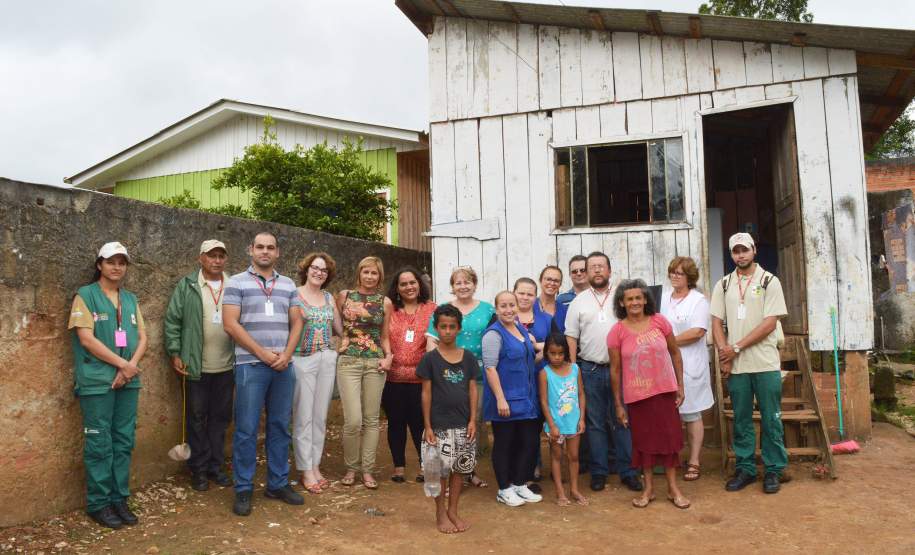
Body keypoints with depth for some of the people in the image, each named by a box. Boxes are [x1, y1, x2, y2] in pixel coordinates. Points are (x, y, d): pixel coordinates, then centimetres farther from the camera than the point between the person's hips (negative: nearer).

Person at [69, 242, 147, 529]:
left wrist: (131, 367, -7)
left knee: (124, 442, 8)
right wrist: (122, 363, -12)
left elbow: (142, 337, 11)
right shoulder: (85, 296, -2)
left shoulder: (130, 299, 14)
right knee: (99, 444, 0)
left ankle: (119, 499, 18)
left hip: (128, 381, 5)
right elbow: (86, 339, -11)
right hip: (97, 382, -5)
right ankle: (98, 503, 11)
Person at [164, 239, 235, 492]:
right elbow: (172, 321, -2)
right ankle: (199, 470, 18)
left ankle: (216, 466, 23)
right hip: (195, 366, -2)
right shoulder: (187, 286, -1)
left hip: (226, 367, 3)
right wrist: (174, 354, -7)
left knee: (220, 418, 11)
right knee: (197, 419, 7)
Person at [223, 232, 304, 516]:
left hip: (284, 366, 4)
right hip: (251, 365, -4)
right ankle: (243, 489, 11)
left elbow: (296, 322, 11)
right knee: (246, 429, 0)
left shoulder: (288, 285, 13)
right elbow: (230, 324, -7)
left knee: (280, 427, 9)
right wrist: (263, 354, -10)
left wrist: (286, 354, -5)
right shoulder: (237, 282, 1)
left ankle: (278, 484, 20)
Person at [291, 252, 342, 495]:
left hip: (327, 359, 5)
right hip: (302, 359, -4)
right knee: (303, 417, -1)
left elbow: (340, 329, 17)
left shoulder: (329, 298, 12)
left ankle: (315, 465, 21)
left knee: (320, 416, 9)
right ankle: (306, 470, 9)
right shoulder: (293, 295, -3)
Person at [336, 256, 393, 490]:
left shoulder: (385, 302, 7)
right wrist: (333, 350, -1)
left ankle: (367, 469, 19)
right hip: (348, 362, -2)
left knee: (371, 419, 6)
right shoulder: (344, 296, 5)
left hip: (375, 363, 2)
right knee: (353, 420, -9)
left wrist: (388, 356, -3)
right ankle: (351, 467, 14)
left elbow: (384, 337, 13)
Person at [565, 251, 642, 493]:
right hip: (590, 370, 1)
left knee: (622, 421, 4)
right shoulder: (578, 302, 6)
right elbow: (571, 338, 5)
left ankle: (627, 471, 15)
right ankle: (598, 472, 19)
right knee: (595, 423, 8)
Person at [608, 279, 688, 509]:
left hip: (664, 390, 1)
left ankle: (673, 488, 21)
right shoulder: (617, 331, -7)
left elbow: (675, 353, 5)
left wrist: (680, 386, 3)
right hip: (637, 394, -1)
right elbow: (615, 369, -2)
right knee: (643, 439, 10)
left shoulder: (659, 321, -4)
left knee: (669, 437, 7)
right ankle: (648, 488, 25)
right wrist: (618, 405, 0)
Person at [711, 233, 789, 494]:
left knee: (771, 419, 4)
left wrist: (736, 348, -12)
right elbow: (717, 322, 7)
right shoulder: (723, 285, 9)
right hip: (735, 365, 3)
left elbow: (770, 323, -9)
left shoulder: (769, 281, -1)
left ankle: (774, 470, 16)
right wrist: (724, 354, -6)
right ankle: (745, 468, 20)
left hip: (766, 363, -3)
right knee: (741, 419, 9)